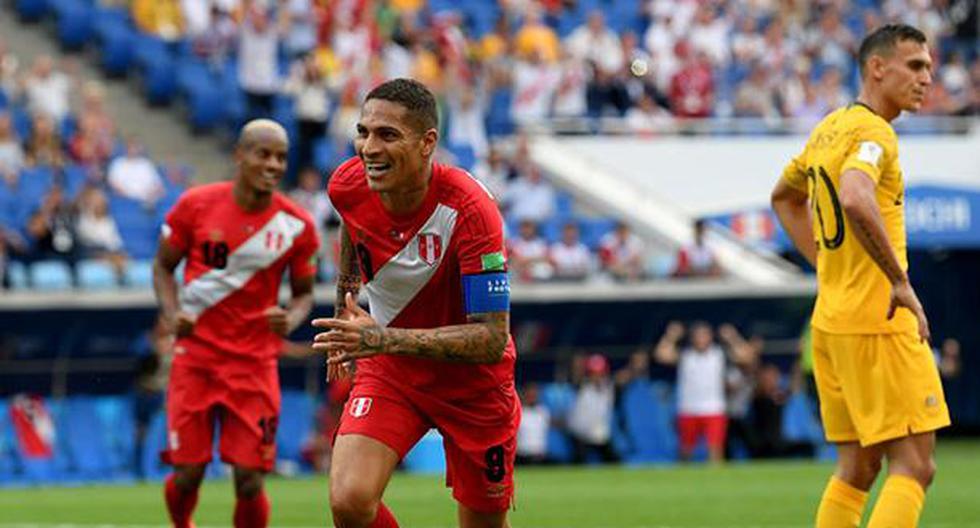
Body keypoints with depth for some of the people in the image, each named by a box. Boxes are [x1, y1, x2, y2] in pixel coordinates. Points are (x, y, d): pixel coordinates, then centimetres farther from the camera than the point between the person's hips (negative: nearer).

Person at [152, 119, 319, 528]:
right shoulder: (196, 205, -5)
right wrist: (173, 315, -12)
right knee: (187, 473, -2)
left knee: (250, 480, -6)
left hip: (254, 361, 0)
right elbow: (163, 266, 7)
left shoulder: (296, 225, -3)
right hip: (196, 354, 0)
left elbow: (304, 292, 9)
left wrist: (290, 320, -14)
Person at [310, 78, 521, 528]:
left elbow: (492, 338, -31)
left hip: (472, 379, -3)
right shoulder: (348, 186, -15)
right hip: (388, 371, 3)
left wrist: (384, 339, -40)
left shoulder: (470, 210, -29)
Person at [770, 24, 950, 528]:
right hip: (879, 323, -9)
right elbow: (855, 200, -34)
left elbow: (784, 197, 33)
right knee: (913, 465, -8)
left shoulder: (829, 128, 16)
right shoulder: (873, 132, -14)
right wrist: (901, 282, -26)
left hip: (830, 320, 9)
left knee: (857, 468, 13)